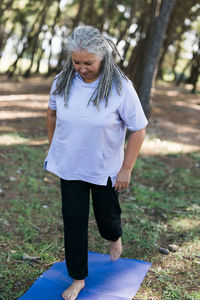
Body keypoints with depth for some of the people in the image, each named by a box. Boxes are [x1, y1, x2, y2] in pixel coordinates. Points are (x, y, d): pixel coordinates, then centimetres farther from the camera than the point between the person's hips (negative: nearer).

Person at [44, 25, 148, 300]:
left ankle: (115, 239, 55)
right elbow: (53, 112, 10)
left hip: (105, 169, -2)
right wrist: (53, 147, 15)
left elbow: (138, 129, -14)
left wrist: (126, 169, -13)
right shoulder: (62, 81, -9)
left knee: (107, 215, 17)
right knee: (74, 221, 6)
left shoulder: (120, 87, -21)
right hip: (69, 167, 2)